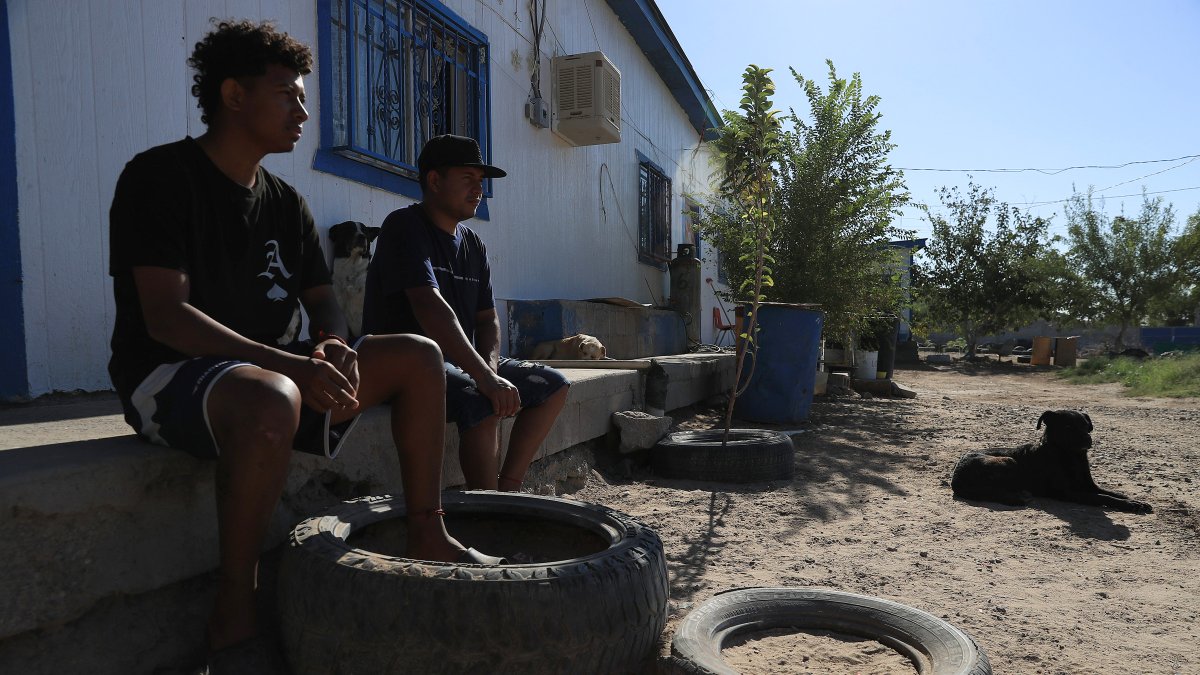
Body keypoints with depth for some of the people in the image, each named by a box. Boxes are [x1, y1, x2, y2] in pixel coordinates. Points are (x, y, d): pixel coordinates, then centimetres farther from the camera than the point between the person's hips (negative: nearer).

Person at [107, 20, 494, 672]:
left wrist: (333, 348, -14)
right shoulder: (162, 176, -11)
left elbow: (323, 302, 11)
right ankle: (234, 617, -24)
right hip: (168, 375, -7)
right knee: (272, 399, -41)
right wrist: (293, 366, -31)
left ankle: (427, 536, 0)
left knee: (418, 355, -3)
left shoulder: (286, 203, 10)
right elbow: (166, 318, -21)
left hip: (267, 369, 8)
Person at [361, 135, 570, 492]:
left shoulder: (474, 245, 13)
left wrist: (491, 367, -11)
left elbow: (487, 318, 12)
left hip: (460, 360, 9)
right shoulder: (405, 226, -12)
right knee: (484, 404, -34)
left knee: (554, 386, 2)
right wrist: (485, 377, -33)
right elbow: (430, 306, -26)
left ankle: (507, 488, -1)